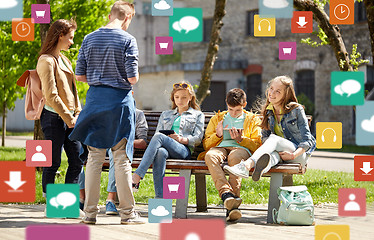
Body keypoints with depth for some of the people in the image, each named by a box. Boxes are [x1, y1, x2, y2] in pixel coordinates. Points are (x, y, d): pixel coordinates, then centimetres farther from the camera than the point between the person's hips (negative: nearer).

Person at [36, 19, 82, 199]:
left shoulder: (64, 60, 17)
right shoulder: (47, 61, -11)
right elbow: (51, 95, -16)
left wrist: (77, 114, 8)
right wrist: (68, 118, -14)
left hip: (69, 118, 9)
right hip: (54, 117, -9)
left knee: (77, 160, 6)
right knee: (53, 162, -3)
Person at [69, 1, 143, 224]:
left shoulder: (89, 39, 6)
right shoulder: (128, 40, -8)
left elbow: (80, 75, 6)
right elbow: (133, 78, -12)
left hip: (95, 98, 4)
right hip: (119, 100, -4)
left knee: (94, 156, 7)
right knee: (122, 158, 1)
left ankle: (90, 212, 8)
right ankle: (128, 212, 5)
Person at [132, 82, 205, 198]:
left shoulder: (198, 115, 23)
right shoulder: (165, 114, 35)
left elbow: (197, 138, 9)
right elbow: (158, 132, 25)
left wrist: (182, 139, -11)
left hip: (184, 150, -3)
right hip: (163, 146, 3)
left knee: (159, 137, -35)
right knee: (160, 153, -40)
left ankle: (137, 176, -47)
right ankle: (160, 198, -50)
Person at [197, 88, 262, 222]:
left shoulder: (253, 119, 24)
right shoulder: (217, 118, 29)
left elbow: (257, 145, 12)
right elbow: (206, 144, 22)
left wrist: (240, 139, -4)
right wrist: (218, 135, 2)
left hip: (241, 148, -2)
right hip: (219, 147, 2)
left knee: (234, 157, -42)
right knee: (210, 156, -38)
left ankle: (231, 206, -50)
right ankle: (226, 194, -56)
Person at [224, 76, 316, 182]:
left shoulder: (296, 110, -6)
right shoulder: (268, 112, 10)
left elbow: (307, 140, -7)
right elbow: (265, 136, 16)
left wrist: (293, 155, -23)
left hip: (300, 153, -4)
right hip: (280, 152, 4)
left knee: (273, 138, -32)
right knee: (274, 153, -34)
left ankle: (246, 166, -59)